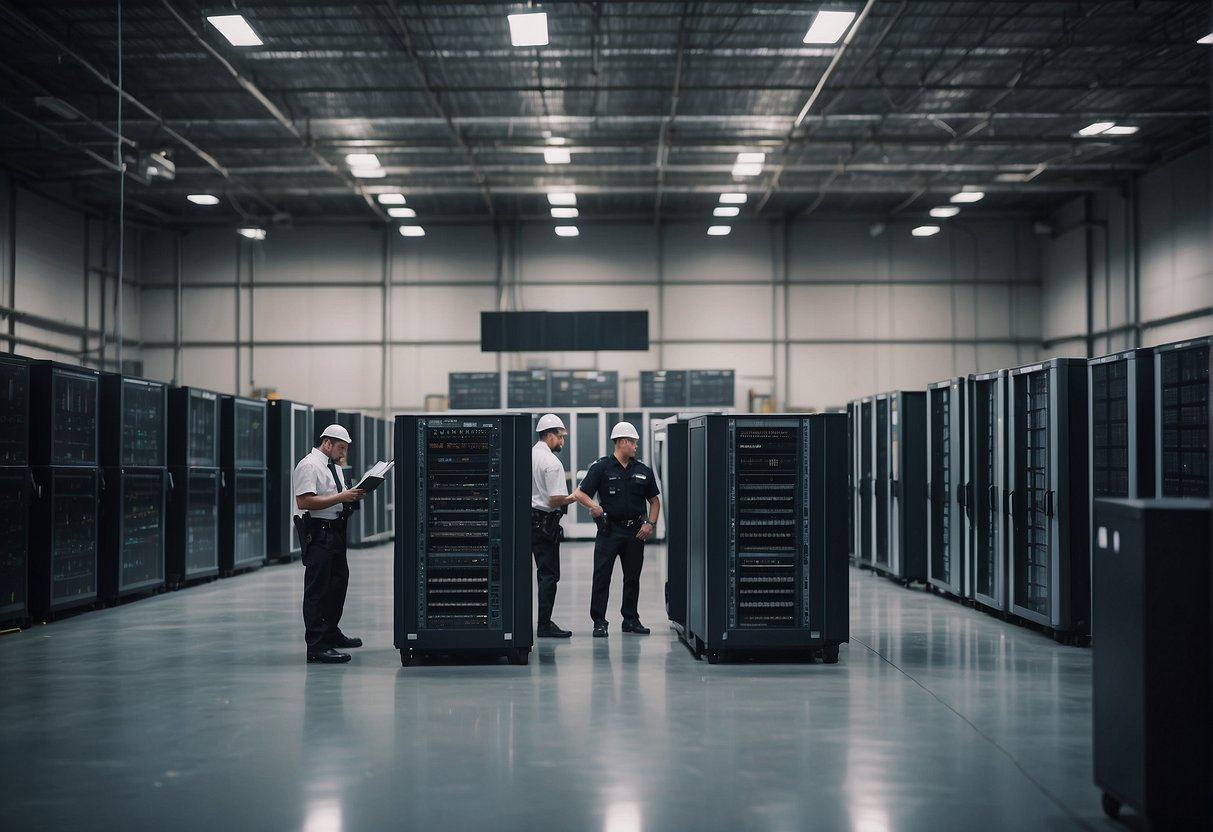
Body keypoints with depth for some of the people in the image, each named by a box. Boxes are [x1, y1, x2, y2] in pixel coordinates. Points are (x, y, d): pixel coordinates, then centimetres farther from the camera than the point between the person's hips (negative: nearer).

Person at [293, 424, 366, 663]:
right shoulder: (309, 466, -13)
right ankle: (317, 646, -5)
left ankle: (331, 633, 34)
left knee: (339, 581, 19)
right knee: (317, 589, -7)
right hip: (317, 533, -10)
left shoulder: (334, 468, 16)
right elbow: (304, 501, -22)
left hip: (335, 531, 10)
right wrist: (340, 497, -22)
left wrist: (353, 496, 4)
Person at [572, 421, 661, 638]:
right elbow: (580, 493, -6)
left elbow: (654, 500, 14)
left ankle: (630, 620, 20)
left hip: (635, 531, 4)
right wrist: (592, 505, -25)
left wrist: (650, 524, 1)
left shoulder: (643, 471, 7)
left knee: (632, 578, 10)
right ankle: (599, 622, 1)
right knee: (601, 577, -5)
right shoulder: (601, 467, -4)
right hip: (609, 529, -4)